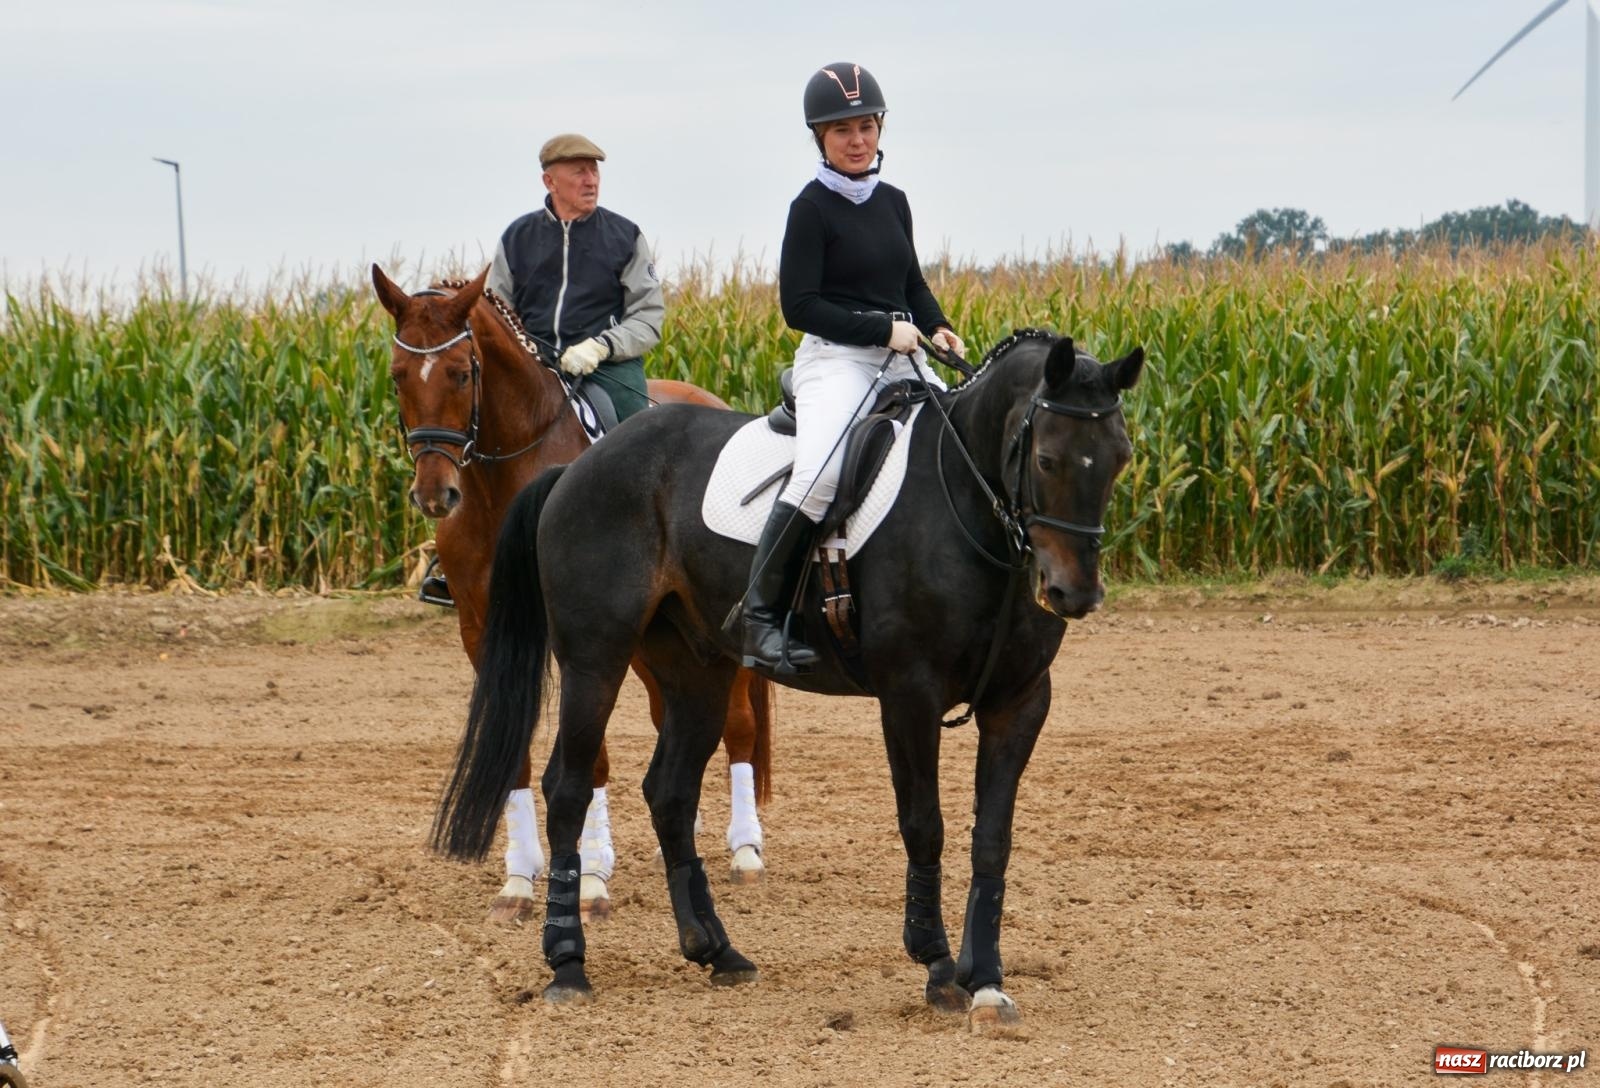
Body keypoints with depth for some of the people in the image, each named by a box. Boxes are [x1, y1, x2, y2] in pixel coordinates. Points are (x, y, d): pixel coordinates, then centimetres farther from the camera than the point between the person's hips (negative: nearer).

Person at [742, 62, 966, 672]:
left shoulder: (893, 202, 14)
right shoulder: (812, 208, -5)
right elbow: (798, 305, -10)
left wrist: (937, 328, 5)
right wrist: (883, 331, -14)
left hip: (903, 360, 7)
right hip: (836, 359, -7)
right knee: (819, 475, -29)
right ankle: (760, 616, -24)